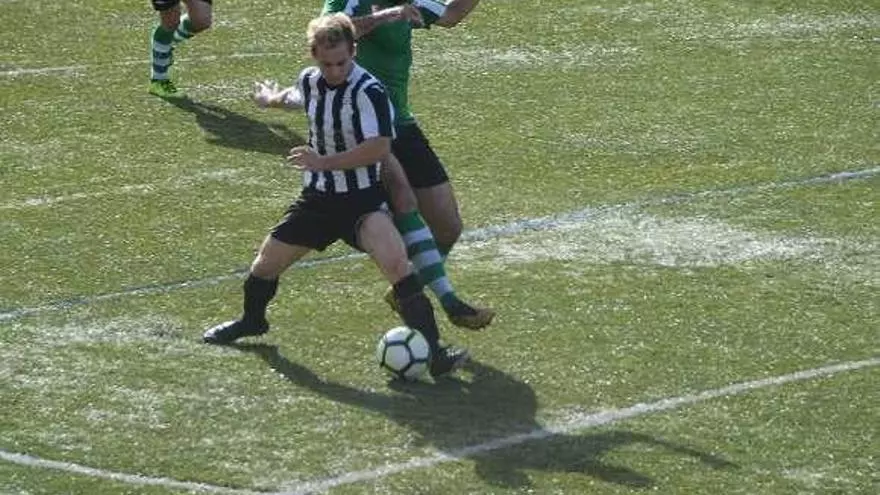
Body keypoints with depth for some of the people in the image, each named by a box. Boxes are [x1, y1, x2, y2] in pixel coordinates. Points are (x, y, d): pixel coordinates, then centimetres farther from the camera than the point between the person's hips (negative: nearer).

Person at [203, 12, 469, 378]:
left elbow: (380, 148, -31)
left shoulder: (368, 91, -22)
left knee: (396, 262, -29)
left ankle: (432, 350, -27)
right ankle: (252, 320, 47)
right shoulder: (309, 81, 0)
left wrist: (324, 162, -29)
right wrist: (271, 99, 48)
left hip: (362, 200, -6)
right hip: (317, 197, 6)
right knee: (267, 262, 14)